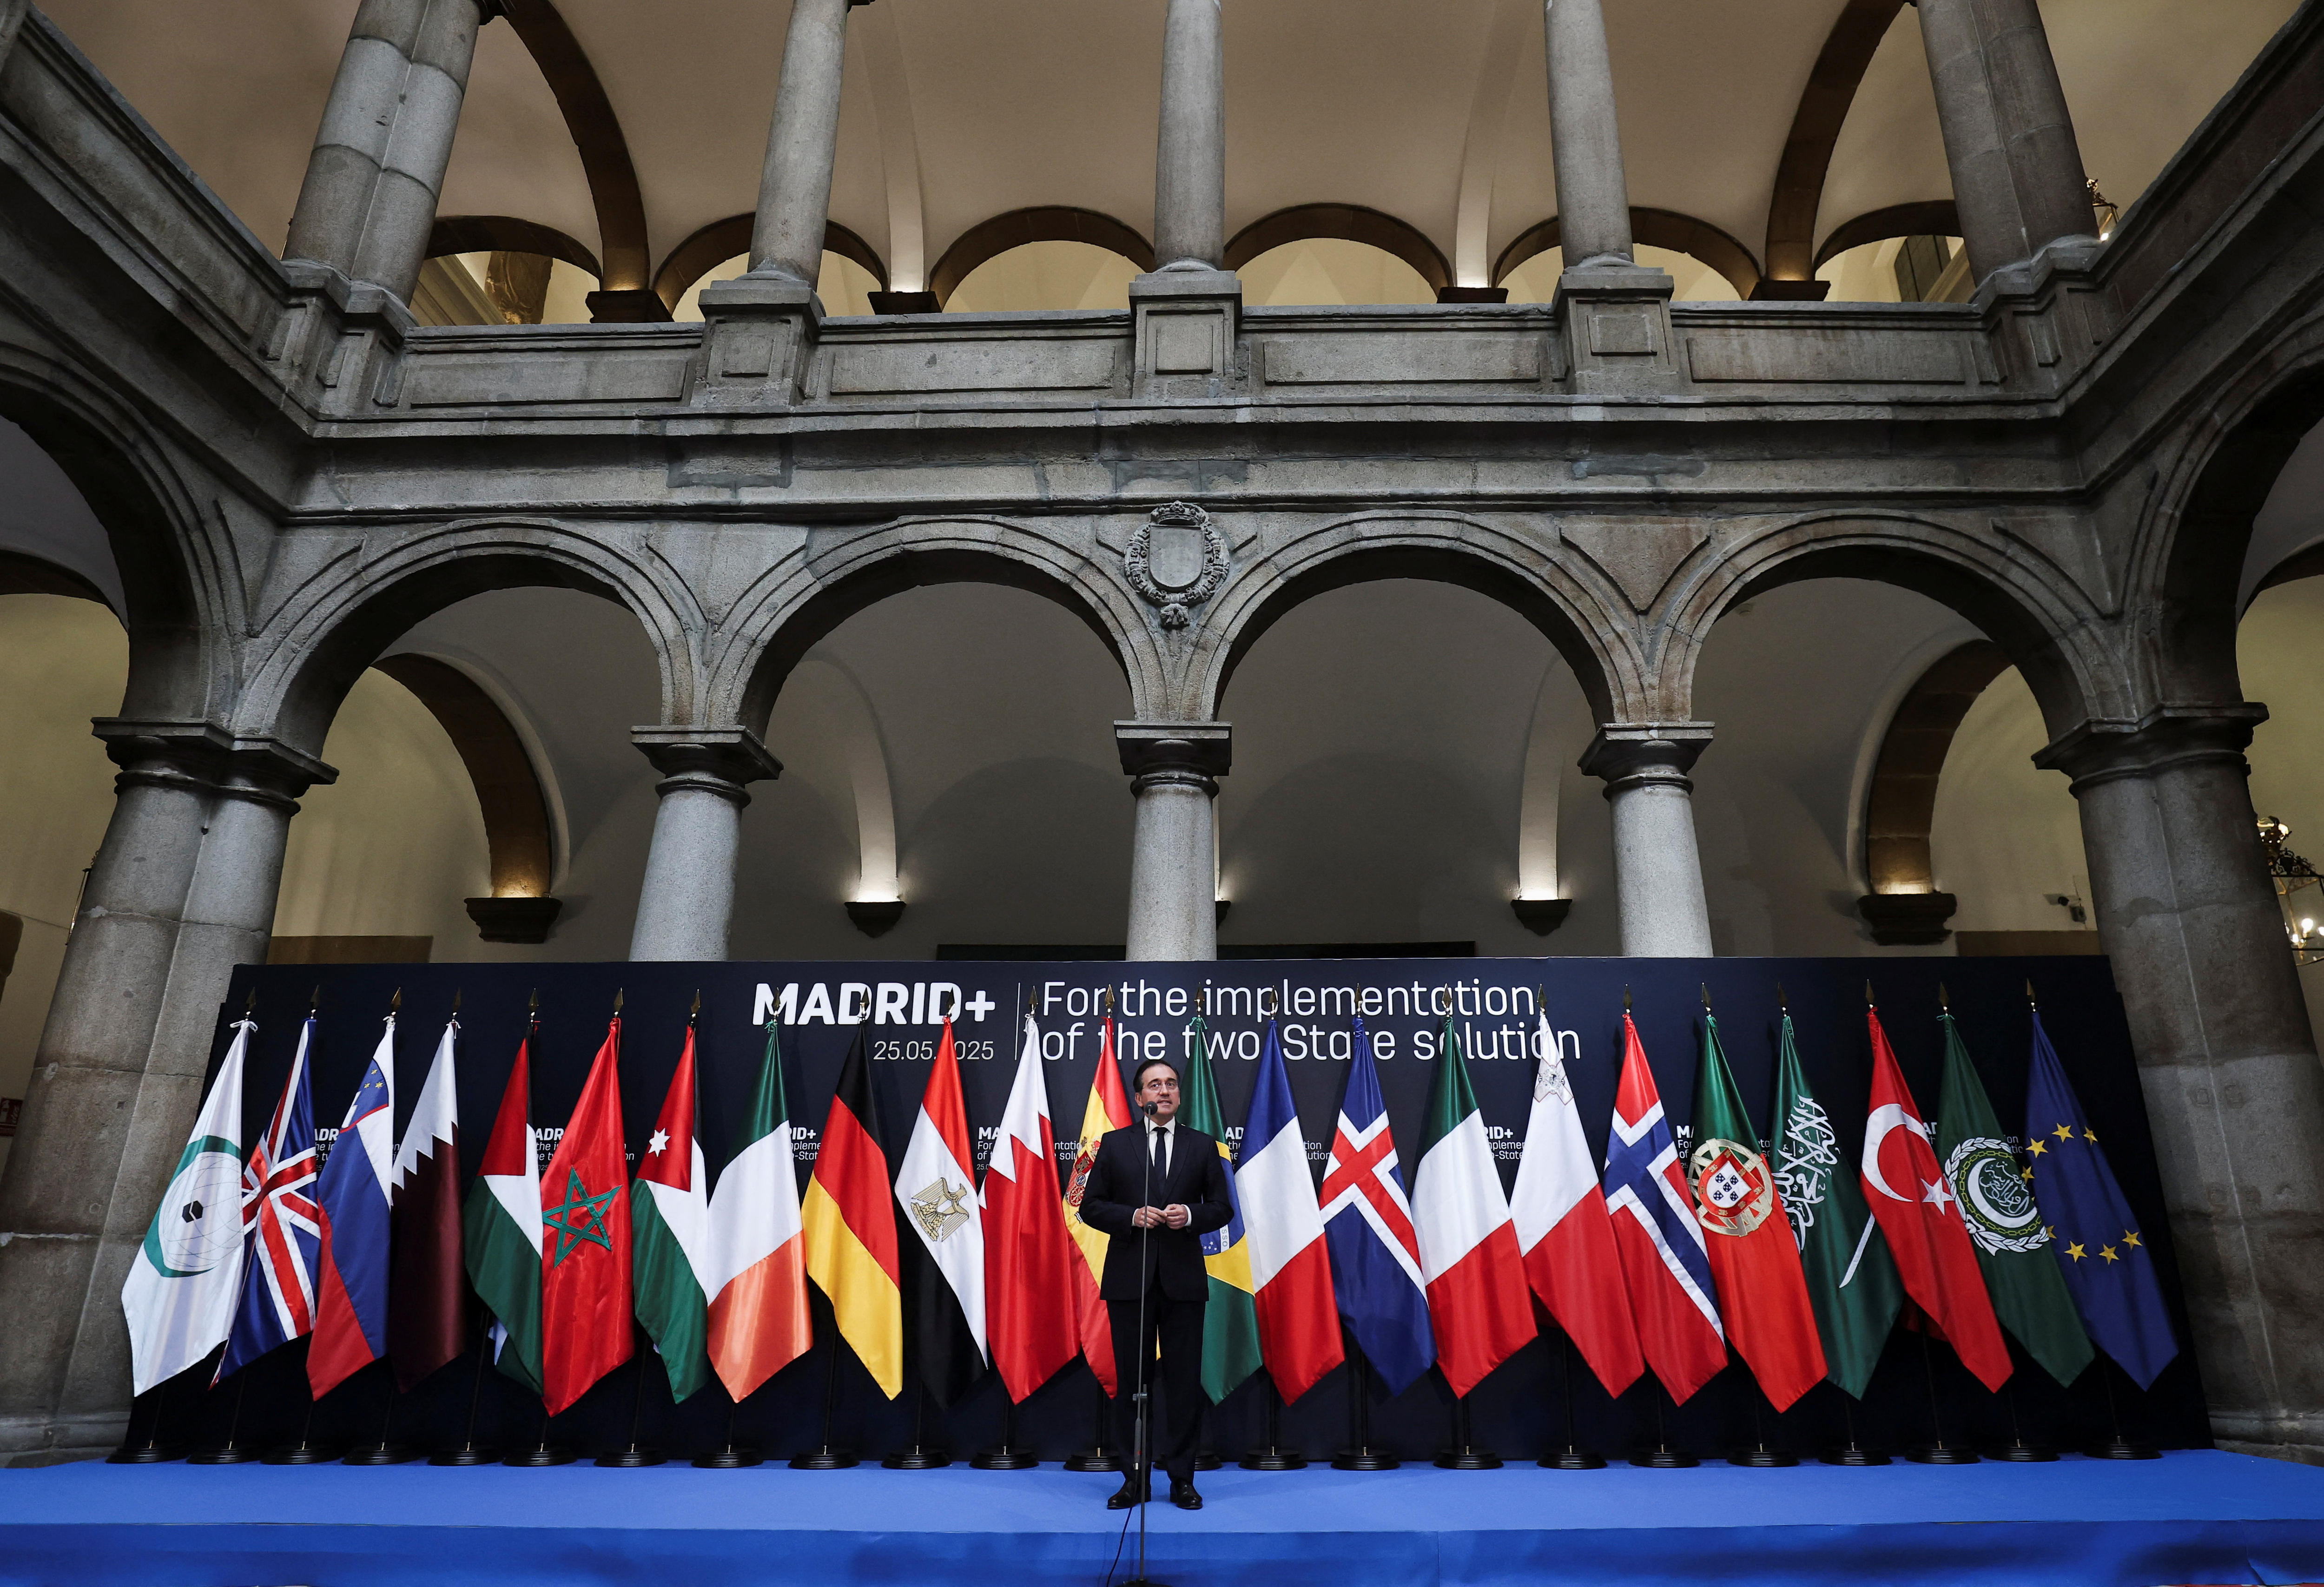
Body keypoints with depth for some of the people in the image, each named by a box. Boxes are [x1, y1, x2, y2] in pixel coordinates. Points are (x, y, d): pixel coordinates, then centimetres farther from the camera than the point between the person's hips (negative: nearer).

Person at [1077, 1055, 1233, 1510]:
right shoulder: (1114, 1144, 4)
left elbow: (1221, 1208, 7)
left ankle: (1182, 1479, 17)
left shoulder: (1202, 1145, 7)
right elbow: (1092, 1206, 2)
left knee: (1185, 1381, 4)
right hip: (1129, 1279, 0)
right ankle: (1135, 1480, 19)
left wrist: (1191, 1214, -13)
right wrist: (1133, 1216, -13)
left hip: (1183, 1279, 0)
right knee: (1131, 1381, 7)